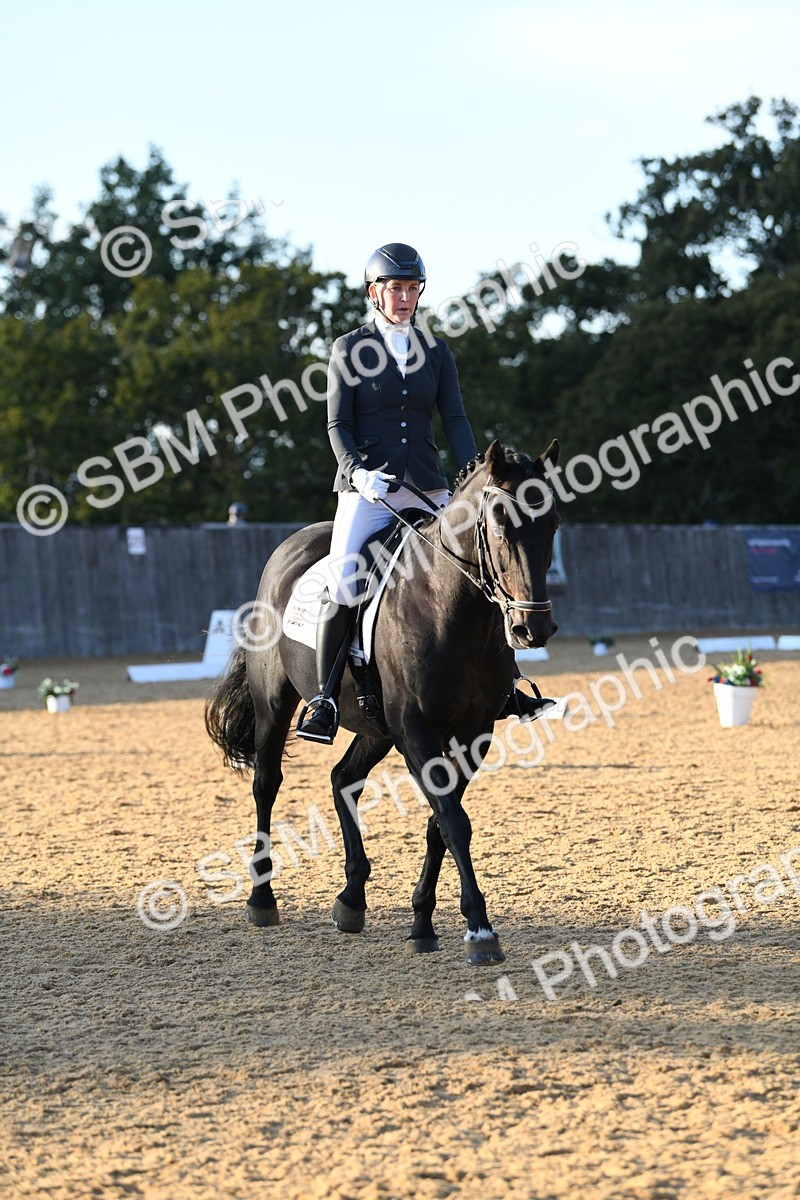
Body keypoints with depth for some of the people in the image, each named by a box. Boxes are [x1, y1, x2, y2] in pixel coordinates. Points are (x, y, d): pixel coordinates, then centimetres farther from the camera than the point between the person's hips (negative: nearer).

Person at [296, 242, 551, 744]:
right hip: (366, 487, -3)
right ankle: (326, 696, -14)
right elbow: (338, 424, -1)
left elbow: (455, 419, 5)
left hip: (428, 488, 3)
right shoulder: (350, 349, 4)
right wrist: (356, 471, -20)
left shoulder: (436, 351, 13)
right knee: (344, 581, -22)